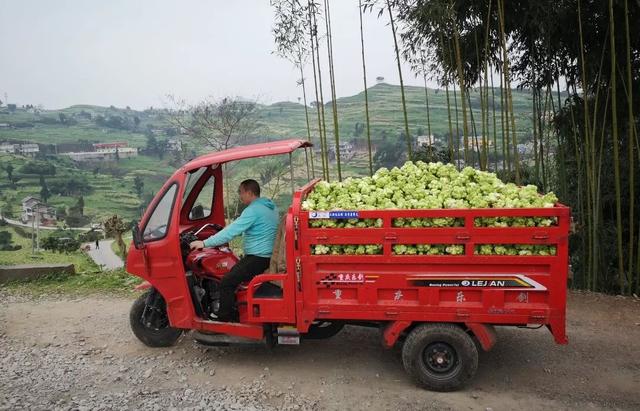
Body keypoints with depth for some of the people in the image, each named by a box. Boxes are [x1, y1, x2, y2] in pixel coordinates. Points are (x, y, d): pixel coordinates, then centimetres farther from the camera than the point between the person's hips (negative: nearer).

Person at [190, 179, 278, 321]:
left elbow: (231, 231, -22)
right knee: (233, 275, 21)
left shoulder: (253, 210, -19)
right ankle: (227, 311, 26)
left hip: (257, 258, -10)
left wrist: (205, 243, -18)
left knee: (226, 283, -7)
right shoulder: (269, 206, 11)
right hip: (267, 256, 10)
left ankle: (223, 319, 2)